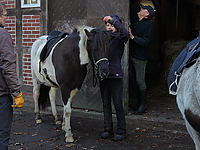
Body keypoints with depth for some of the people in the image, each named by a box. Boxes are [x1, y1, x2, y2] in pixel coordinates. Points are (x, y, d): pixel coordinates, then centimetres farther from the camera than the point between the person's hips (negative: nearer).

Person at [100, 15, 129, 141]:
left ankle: (121, 131, 8)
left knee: (118, 104, -2)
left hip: (115, 75, -5)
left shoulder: (119, 39, -3)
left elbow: (126, 33, -25)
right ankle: (108, 129, 23)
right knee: (106, 104, 12)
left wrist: (114, 20, -22)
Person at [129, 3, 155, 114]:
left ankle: (143, 105, 7)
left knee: (140, 81, -3)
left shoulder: (148, 25, -11)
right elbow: (130, 8, 20)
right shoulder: (135, 19, 9)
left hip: (140, 57, -7)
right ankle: (139, 101, 24)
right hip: (131, 55, 7)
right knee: (134, 80, 12)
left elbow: (145, 42, -17)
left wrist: (133, 37, -19)